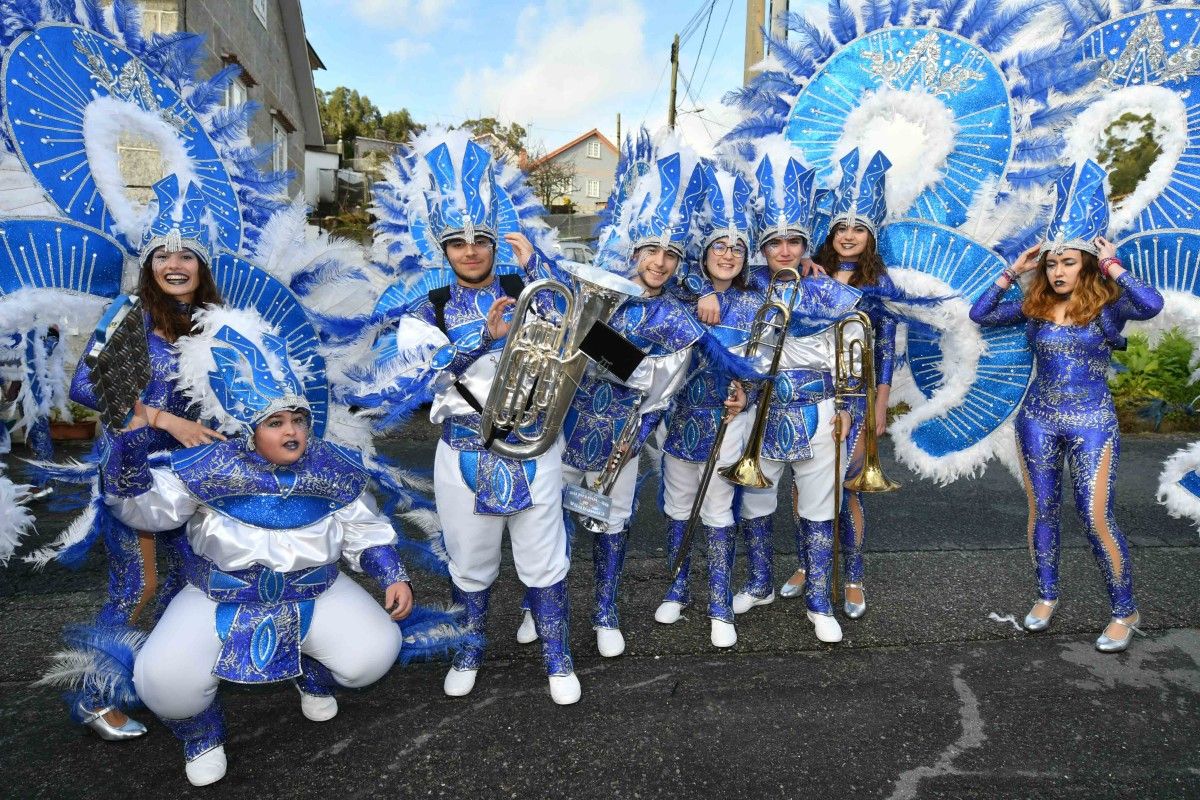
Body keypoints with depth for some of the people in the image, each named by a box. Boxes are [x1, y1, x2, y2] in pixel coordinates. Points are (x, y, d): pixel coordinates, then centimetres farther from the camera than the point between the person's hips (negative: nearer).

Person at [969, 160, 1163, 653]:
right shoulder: (1035, 305, 3)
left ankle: (1125, 612, 15)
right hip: (1037, 418, 4)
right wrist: (1013, 271, -2)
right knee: (1042, 511, 11)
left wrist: (1111, 263, -19)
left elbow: (1152, 305, -28)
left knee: (1095, 519, -4)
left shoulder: (1108, 303, -8)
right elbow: (980, 315, 2)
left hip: (1091, 422, -4)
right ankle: (1047, 597, 28)